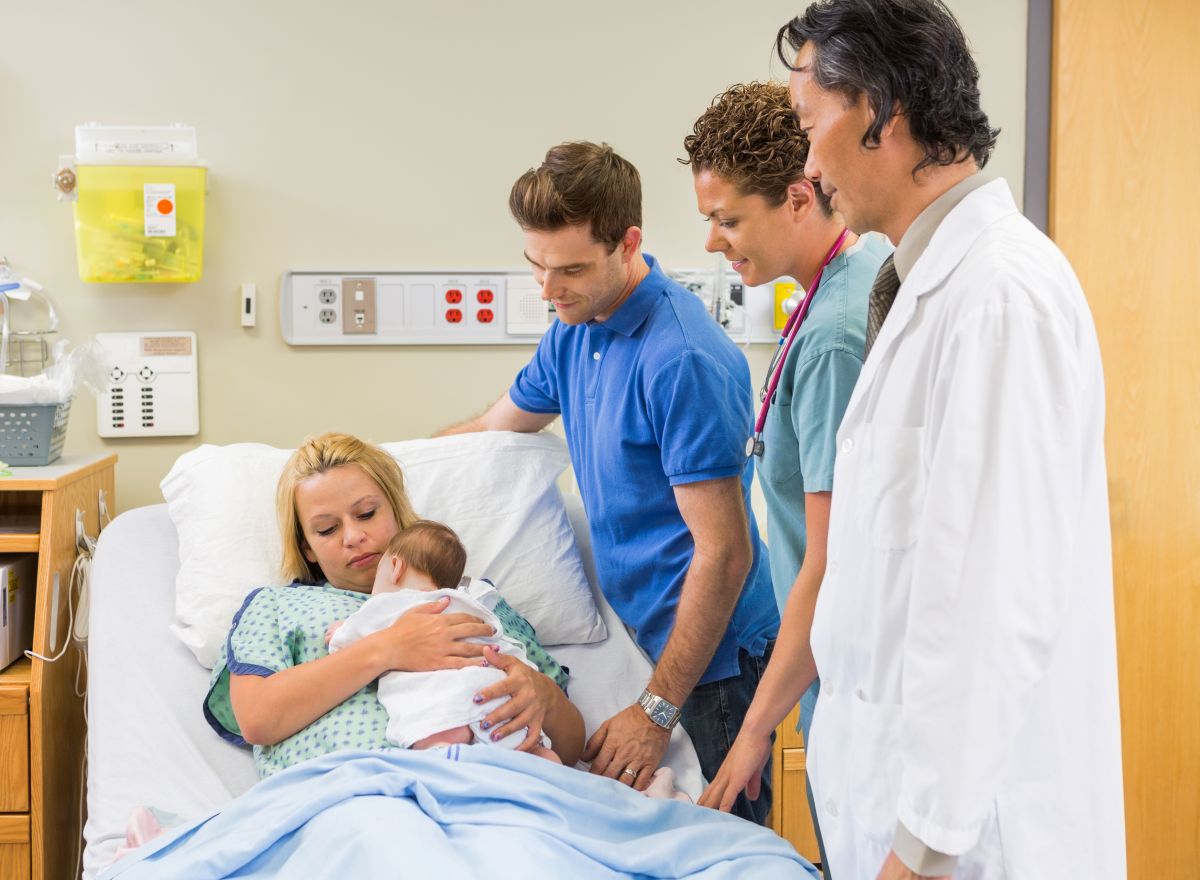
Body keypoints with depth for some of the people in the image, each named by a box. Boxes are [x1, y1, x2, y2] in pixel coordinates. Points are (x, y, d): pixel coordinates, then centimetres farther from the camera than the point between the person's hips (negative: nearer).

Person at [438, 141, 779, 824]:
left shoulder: (683, 360, -23)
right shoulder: (573, 333, 5)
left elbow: (723, 552, -23)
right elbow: (494, 429, 24)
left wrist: (657, 711, -20)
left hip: (705, 656, -8)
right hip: (635, 634, 8)